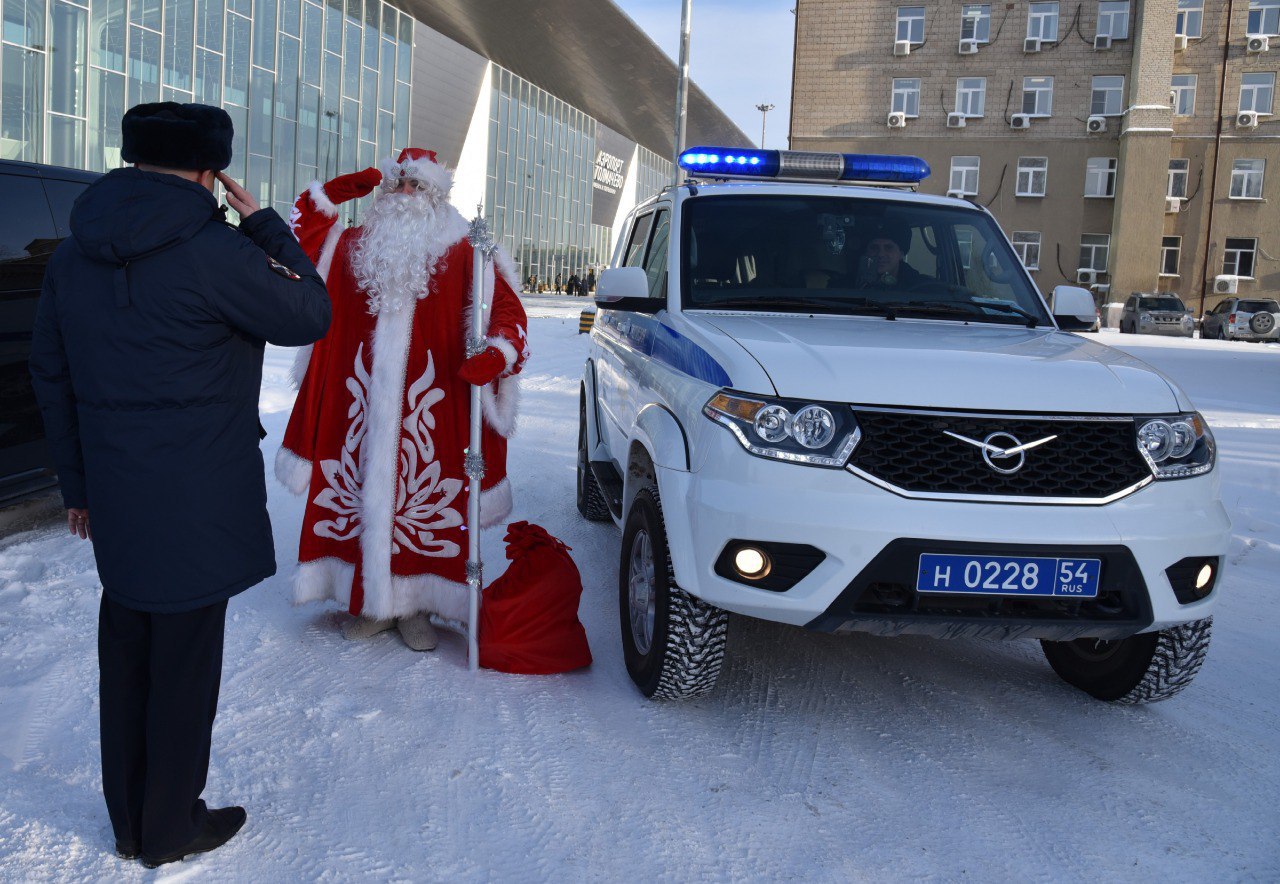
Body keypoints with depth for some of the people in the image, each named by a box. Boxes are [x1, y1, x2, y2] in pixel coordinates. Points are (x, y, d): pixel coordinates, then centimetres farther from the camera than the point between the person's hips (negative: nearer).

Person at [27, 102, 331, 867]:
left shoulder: (75, 253, 8)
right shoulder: (211, 251, -17)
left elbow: (51, 374, 13)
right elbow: (310, 315, -6)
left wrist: (77, 480, 20)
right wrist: (264, 226, 0)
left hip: (115, 496, 7)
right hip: (197, 498, -7)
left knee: (127, 650, 17)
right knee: (184, 658, 5)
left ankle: (129, 818, 32)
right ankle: (170, 827, 20)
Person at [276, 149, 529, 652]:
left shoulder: (463, 255, 1)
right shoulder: (356, 247, 13)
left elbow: (506, 311, -2)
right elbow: (301, 229, 19)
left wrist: (496, 355, -22)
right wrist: (336, 192, 6)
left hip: (430, 411, -3)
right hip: (359, 403, 3)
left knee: (425, 502, 0)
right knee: (362, 495, 8)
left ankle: (415, 608, 15)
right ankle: (369, 603, 22)